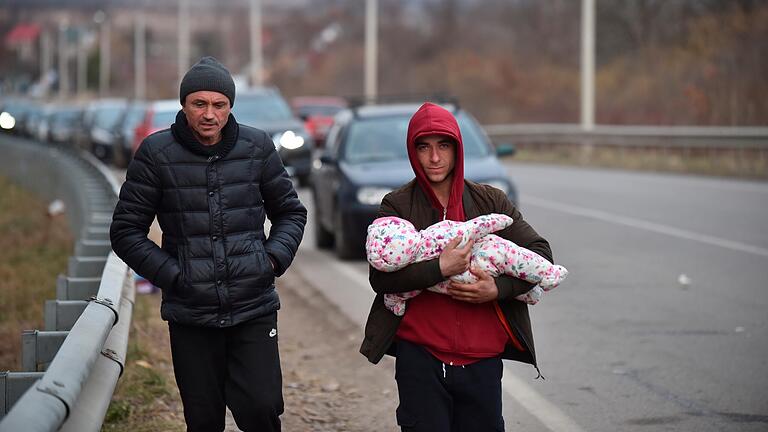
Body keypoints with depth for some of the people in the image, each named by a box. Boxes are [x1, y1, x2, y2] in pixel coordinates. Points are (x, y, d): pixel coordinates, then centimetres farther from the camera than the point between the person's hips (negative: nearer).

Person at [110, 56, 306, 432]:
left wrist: (274, 259, -3)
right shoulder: (157, 153, -2)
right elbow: (126, 231, 2)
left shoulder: (257, 147, 4)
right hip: (190, 315, 0)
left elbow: (291, 213, 15)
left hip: (254, 310, 1)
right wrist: (171, 276, -9)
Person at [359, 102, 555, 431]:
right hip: (420, 357, -2)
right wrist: (439, 268, -19)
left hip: (482, 359, 2)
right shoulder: (397, 205, 2)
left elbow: (541, 255, 5)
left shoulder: (490, 201, 7)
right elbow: (380, 277, -7)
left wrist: (498, 289, -11)